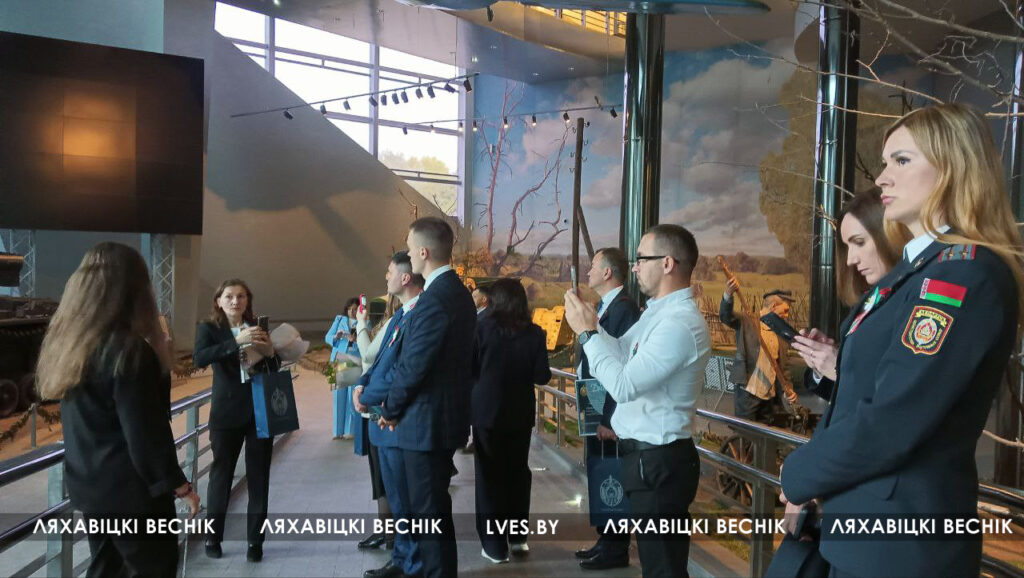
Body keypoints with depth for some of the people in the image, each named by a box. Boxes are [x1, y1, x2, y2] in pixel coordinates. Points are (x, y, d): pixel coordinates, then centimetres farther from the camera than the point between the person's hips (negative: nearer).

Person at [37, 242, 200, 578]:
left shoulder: (67, 342, 1)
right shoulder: (128, 350, -23)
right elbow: (146, 433, -23)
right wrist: (177, 483, -11)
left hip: (87, 484, 8)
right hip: (130, 488, -8)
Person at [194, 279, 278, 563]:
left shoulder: (258, 328, 9)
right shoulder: (209, 328, -1)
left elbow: (275, 368, 14)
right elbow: (199, 359, -21)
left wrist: (270, 352, -8)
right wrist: (237, 340, -30)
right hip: (227, 411, -2)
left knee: (259, 477, 5)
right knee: (221, 475, 7)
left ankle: (255, 541, 14)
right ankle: (213, 537, 23)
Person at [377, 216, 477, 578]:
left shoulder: (435, 298, -22)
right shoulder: (458, 292, 9)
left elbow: (413, 366, -22)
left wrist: (391, 409, -5)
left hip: (426, 419, -10)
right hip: (444, 414, 10)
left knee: (429, 510, 2)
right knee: (433, 505, 21)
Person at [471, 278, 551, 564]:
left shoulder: (483, 326, -9)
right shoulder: (535, 333, -5)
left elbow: (469, 367, -7)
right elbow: (542, 376, -6)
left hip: (487, 409, -2)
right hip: (520, 412, 2)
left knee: (490, 475, 8)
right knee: (517, 470, 18)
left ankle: (495, 544, 12)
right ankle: (517, 537, 24)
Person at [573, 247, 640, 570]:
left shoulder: (623, 308, -18)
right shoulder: (604, 307, 13)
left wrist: (610, 419, -24)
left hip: (609, 416, -10)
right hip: (595, 411, 10)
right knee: (598, 478, 18)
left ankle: (616, 550, 17)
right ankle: (606, 541, 32)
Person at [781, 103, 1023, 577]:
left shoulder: (965, 272, -20)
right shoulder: (919, 267, 11)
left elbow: (890, 423, -25)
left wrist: (798, 475, -11)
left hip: (901, 540, -8)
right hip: (872, 524, 9)